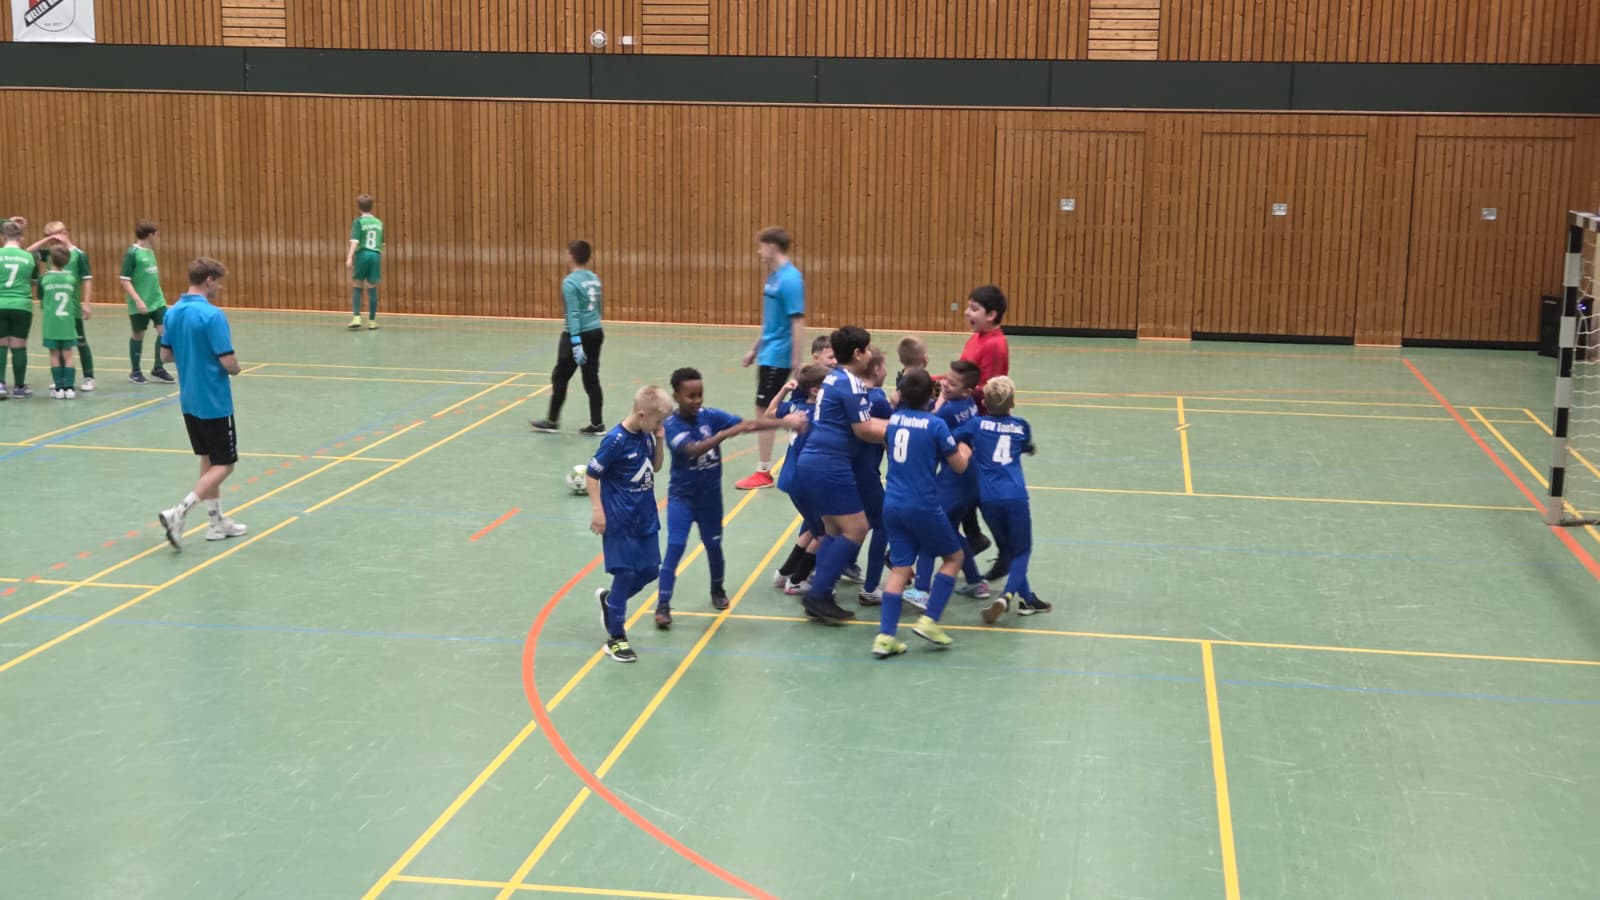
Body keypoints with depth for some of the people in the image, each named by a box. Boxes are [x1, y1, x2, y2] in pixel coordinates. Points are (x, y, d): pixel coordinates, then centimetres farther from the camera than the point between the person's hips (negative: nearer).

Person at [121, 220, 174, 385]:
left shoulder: (150, 251, 8)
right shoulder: (132, 253, -13)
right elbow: (125, 280, -16)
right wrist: (138, 300, -22)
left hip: (157, 301, 6)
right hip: (140, 304, -6)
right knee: (138, 335, 7)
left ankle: (158, 369, 12)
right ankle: (135, 371, 21)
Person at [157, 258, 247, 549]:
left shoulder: (173, 313, 3)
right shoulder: (212, 315, -20)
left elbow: (166, 355, 11)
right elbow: (229, 364, -22)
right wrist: (234, 366, 0)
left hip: (189, 401, 8)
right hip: (214, 402, -8)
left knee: (208, 460, 18)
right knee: (223, 464, 2)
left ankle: (216, 521, 24)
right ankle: (178, 513, -11)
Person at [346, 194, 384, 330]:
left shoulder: (358, 222, -3)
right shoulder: (378, 222, 11)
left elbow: (354, 241, -15)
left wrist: (349, 258, -23)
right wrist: (381, 264, 29)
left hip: (362, 255, -3)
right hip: (376, 256, 3)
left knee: (357, 287, 9)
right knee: (372, 289, 6)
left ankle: (356, 317, -1)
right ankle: (372, 321, 8)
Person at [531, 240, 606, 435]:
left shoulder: (570, 282, -14)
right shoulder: (594, 279, 8)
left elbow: (573, 314, -18)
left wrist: (576, 343, -21)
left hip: (579, 334, -7)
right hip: (596, 333, 7)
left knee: (560, 377, 8)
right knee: (591, 379, 10)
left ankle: (552, 421, 17)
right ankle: (596, 424, 10)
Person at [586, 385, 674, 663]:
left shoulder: (646, 435, 1)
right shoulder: (616, 440, -20)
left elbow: (655, 467, 14)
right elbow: (592, 475, -15)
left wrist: (659, 442, -2)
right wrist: (598, 511, -17)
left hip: (645, 517, 7)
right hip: (620, 520, -7)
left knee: (650, 570, 10)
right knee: (625, 573, -4)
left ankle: (610, 599, 37)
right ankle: (615, 639, 8)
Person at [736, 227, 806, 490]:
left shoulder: (789, 279, -17)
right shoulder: (774, 276, 12)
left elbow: (798, 321, -20)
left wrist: (796, 359, -22)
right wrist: (755, 349, 24)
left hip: (777, 357, -9)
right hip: (768, 354, 9)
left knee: (764, 411, -5)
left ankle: (763, 473, 2)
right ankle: (764, 470, 20)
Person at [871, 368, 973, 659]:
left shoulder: (893, 419, 5)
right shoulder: (935, 425, -11)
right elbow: (959, 466, -2)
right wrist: (965, 450, 19)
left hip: (892, 504, 5)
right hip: (922, 505, -5)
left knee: (899, 568, 7)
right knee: (954, 556, 14)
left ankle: (885, 636, -3)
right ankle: (929, 621, 5)